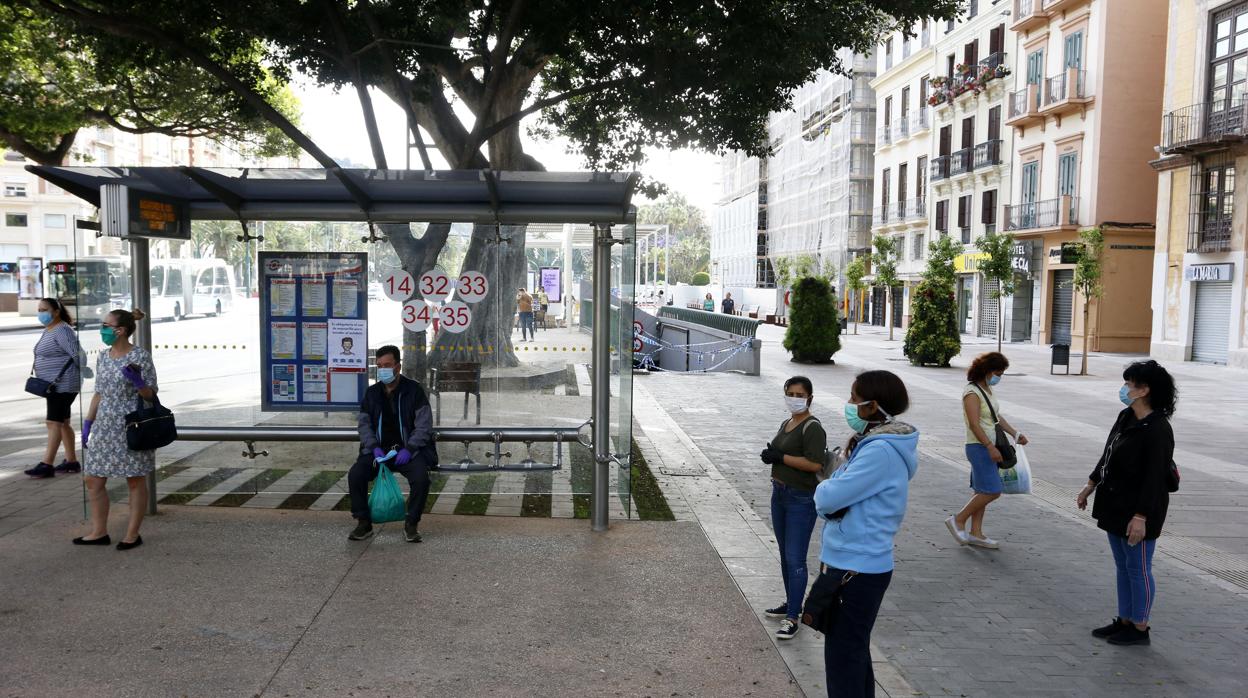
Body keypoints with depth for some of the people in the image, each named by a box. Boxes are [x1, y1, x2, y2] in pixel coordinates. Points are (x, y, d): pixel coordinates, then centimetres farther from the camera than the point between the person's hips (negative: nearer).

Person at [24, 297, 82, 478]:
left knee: (54, 422, -10)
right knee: (63, 422, 12)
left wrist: (84, 373, -11)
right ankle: (71, 461, 18)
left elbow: (77, 354, -21)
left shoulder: (62, 330, -15)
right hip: (54, 385, 10)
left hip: (63, 385, -10)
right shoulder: (48, 330, 16)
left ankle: (47, 465, -10)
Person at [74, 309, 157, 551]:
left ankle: (132, 534, 12)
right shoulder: (103, 357, 9)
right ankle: (99, 532, 20)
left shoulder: (140, 356, -10)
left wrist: (138, 383, -28)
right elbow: (99, 393, 16)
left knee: (135, 481, 3)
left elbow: (151, 395, -8)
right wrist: (87, 424, 13)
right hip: (105, 428, 7)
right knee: (93, 479, 9)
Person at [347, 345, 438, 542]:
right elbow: (364, 423, 7)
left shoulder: (414, 390, -3)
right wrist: (375, 448, -10)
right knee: (355, 474, -21)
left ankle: (411, 524, -8)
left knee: (421, 478, -30)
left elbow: (424, 424, -7)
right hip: (379, 449, 3)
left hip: (408, 449, -3)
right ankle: (364, 523, -4)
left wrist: (409, 449, -18)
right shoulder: (372, 392, 9)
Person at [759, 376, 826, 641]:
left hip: (801, 500, -9)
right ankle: (791, 603, 32)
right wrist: (771, 455, 5)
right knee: (785, 554, 18)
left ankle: (792, 618, 0)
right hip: (780, 494, 9)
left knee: (795, 559, -6)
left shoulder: (812, 428, -14)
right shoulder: (786, 424, 13)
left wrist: (780, 457, -21)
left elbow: (815, 463, -26)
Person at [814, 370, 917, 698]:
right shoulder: (875, 443, 9)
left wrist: (824, 487, -3)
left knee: (842, 658, 1)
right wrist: (831, 490, -10)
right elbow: (842, 496, 10)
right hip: (860, 563, 10)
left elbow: (828, 498, -23)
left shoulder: (880, 451, -22)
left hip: (855, 569, -10)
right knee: (855, 650, 21)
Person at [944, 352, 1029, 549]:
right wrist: (990, 447, -25)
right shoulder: (972, 392, -16)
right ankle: (958, 520, 1)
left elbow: (997, 417, 22)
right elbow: (974, 424, -21)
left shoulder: (988, 390, 13)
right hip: (979, 446, -9)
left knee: (982, 491, 11)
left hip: (989, 447, 9)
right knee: (992, 491, -11)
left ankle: (975, 533, 16)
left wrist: (1015, 434, 15)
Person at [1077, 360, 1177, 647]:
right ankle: (1124, 620, 28)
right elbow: (1107, 456, 16)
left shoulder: (1157, 430, -21)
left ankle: (1140, 628, 17)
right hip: (1115, 505, 9)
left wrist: (1141, 517, -24)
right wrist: (1090, 486, 20)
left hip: (1138, 512, -9)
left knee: (1138, 569, 4)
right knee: (1123, 567, 17)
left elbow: (1154, 478, -22)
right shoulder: (1126, 418, 6)